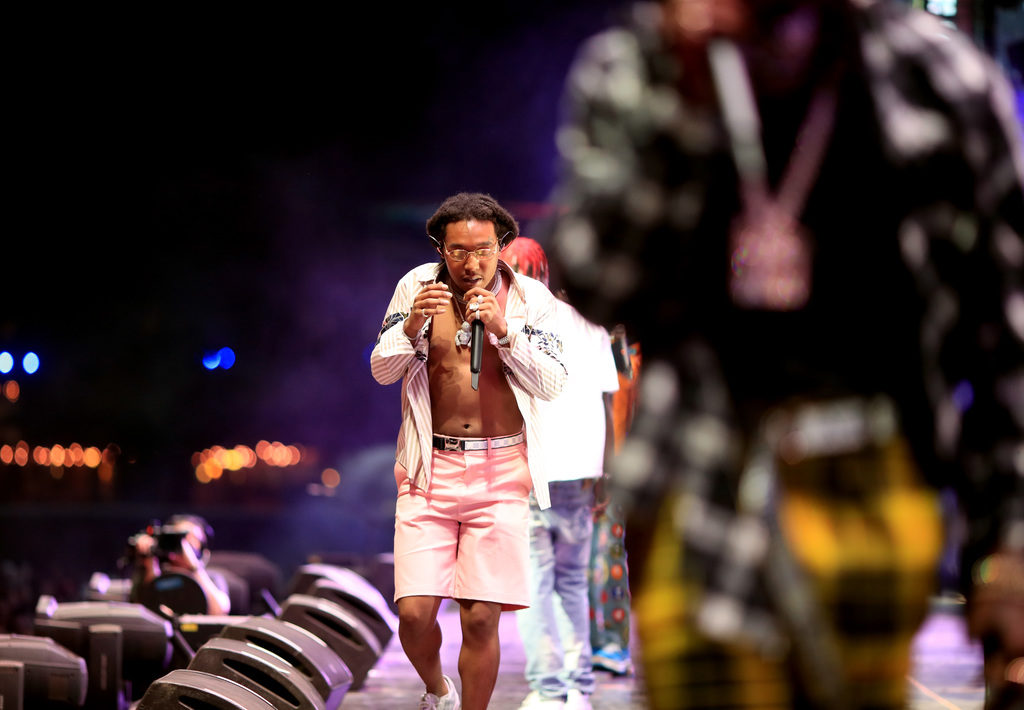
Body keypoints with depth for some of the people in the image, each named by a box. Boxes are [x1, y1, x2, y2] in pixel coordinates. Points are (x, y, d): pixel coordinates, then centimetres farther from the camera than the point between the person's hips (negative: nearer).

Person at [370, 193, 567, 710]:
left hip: (501, 473, 0)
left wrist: (504, 331, -19)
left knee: (481, 619, -5)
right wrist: (411, 327, -16)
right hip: (430, 468, 1)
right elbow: (382, 371, 3)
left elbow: (551, 385, -5)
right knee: (414, 613, -7)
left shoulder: (530, 298, 0)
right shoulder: (417, 286, 2)